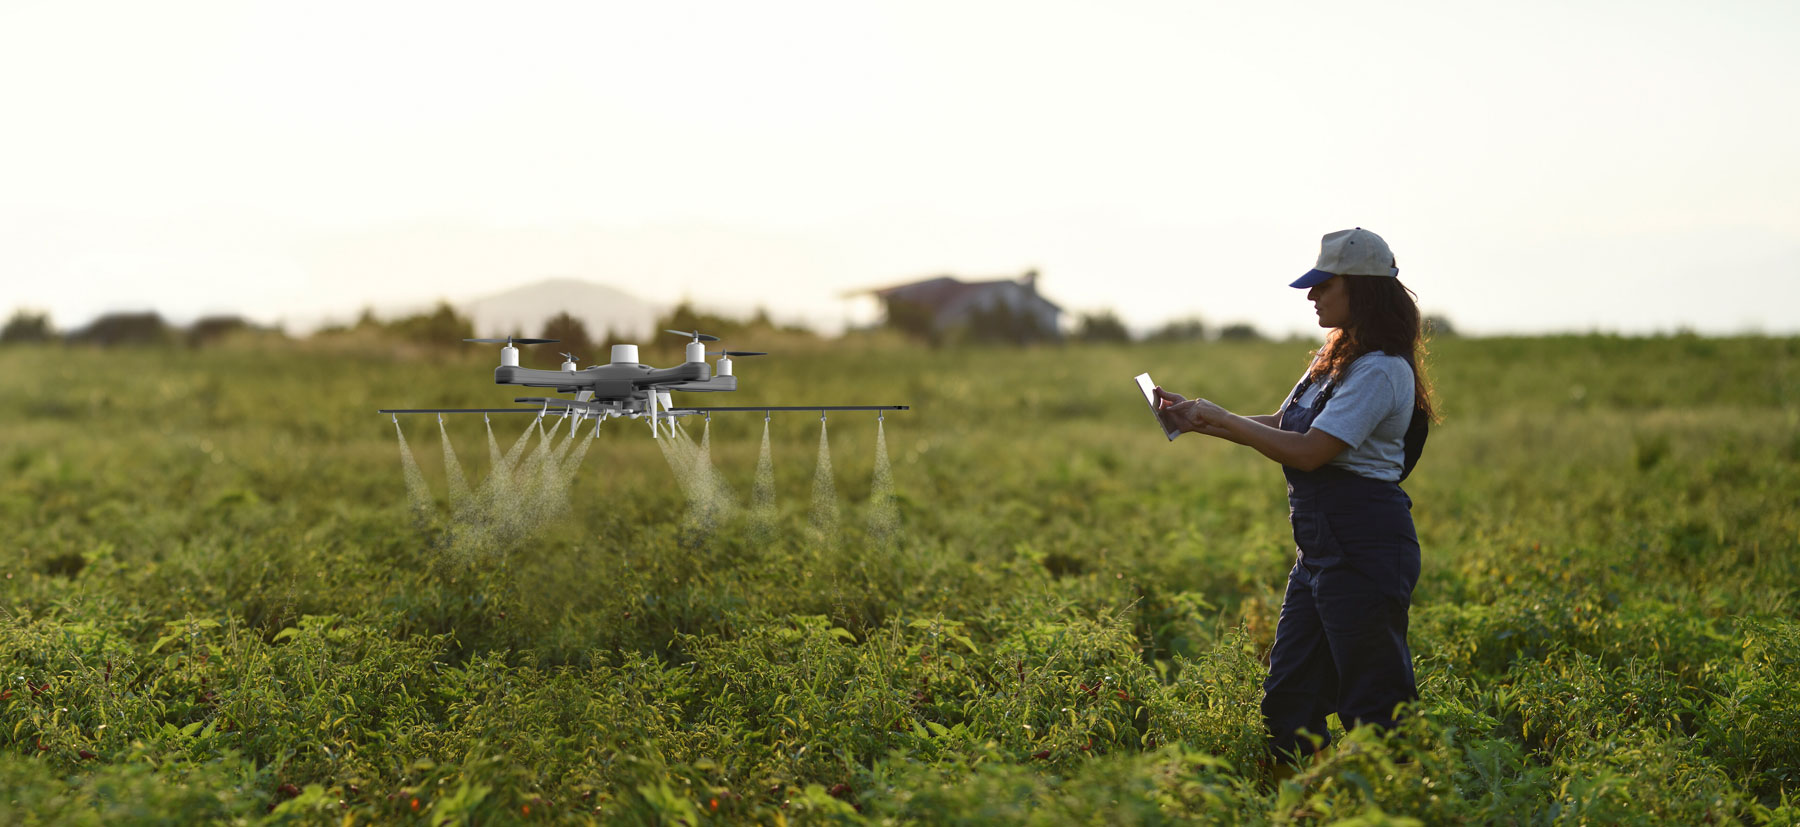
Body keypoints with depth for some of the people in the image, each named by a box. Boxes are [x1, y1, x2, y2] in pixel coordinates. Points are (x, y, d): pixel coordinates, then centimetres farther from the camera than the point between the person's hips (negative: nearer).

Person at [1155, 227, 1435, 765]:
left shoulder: (1380, 370, -15)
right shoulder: (1340, 358, 16)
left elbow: (1309, 451, -20)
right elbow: (1282, 427, 21)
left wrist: (1225, 421, -12)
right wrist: (1201, 419, 10)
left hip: (1364, 546, -10)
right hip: (1320, 548, 10)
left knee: (1372, 700, -4)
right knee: (1288, 699, 10)